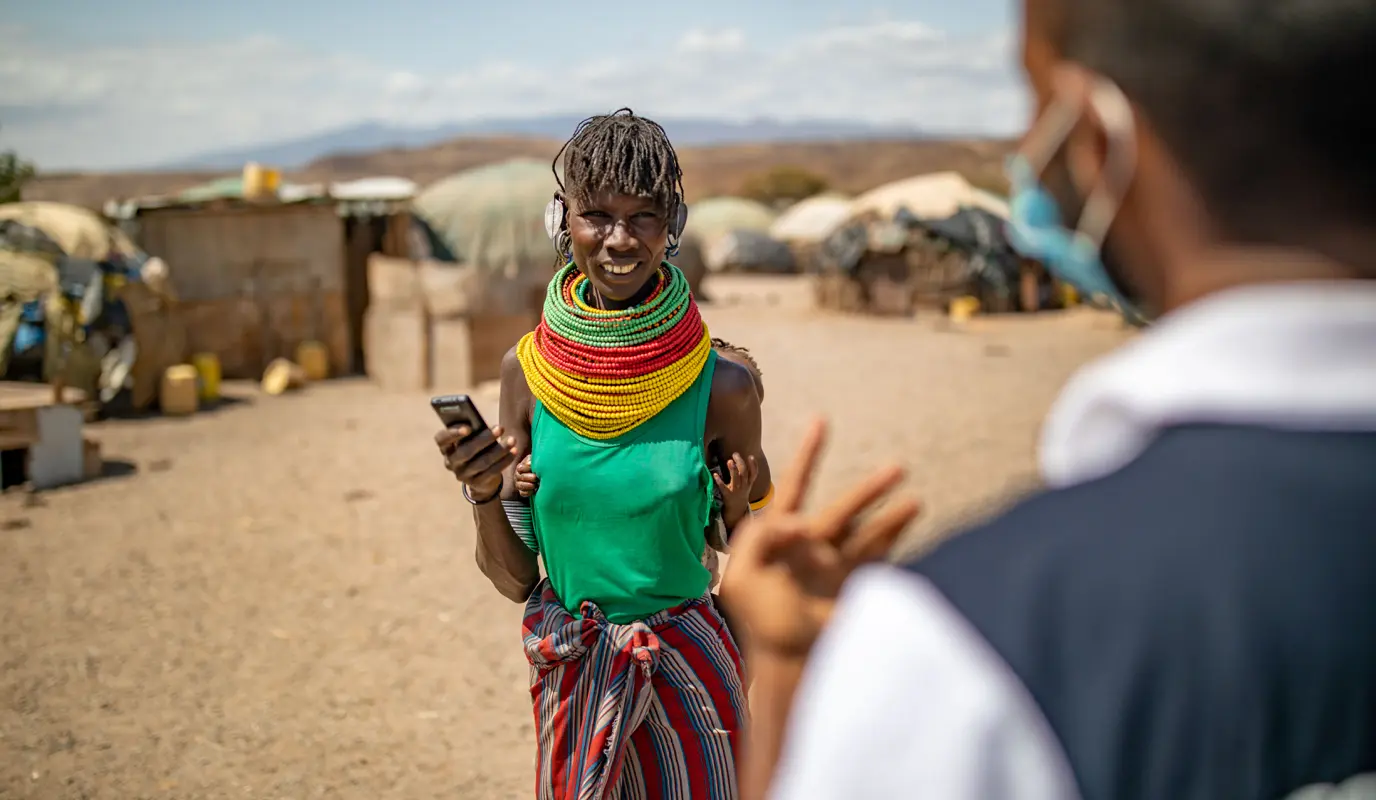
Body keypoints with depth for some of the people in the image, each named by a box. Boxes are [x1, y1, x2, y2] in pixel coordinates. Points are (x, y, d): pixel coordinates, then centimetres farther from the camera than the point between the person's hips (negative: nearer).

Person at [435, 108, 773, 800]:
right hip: (569, 679, 2)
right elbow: (514, 580, -2)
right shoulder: (528, 371, -7)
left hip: (686, 674, -2)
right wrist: (484, 497, -18)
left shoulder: (719, 386, -13)